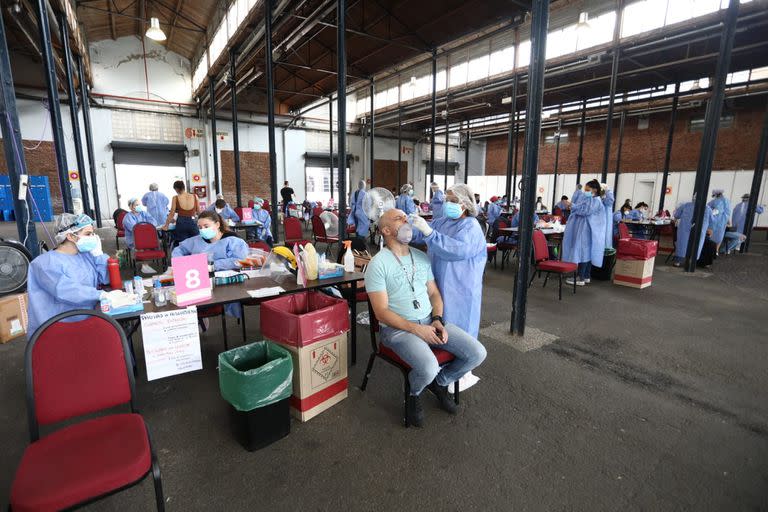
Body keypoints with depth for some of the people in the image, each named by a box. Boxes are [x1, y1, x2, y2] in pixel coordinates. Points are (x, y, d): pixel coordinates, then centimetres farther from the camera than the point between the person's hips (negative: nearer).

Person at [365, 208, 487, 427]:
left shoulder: (422, 257, 10)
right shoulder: (378, 264, -10)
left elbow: (434, 294, 14)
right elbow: (382, 312, -13)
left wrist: (437, 319, -5)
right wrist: (416, 329, -19)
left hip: (430, 321, 6)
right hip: (397, 328, -6)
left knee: (477, 353, -8)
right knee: (429, 368, -31)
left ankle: (439, 382, 20)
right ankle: (414, 393, 7)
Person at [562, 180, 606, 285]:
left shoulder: (595, 201, -10)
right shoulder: (587, 199, 18)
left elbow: (584, 210, -23)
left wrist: (572, 205, -23)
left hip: (587, 231, -10)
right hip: (582, 230, 10)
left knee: (583, 252, -10)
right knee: (586, 253, 11)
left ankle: (581, 278, -8)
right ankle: (587, 276, 16)